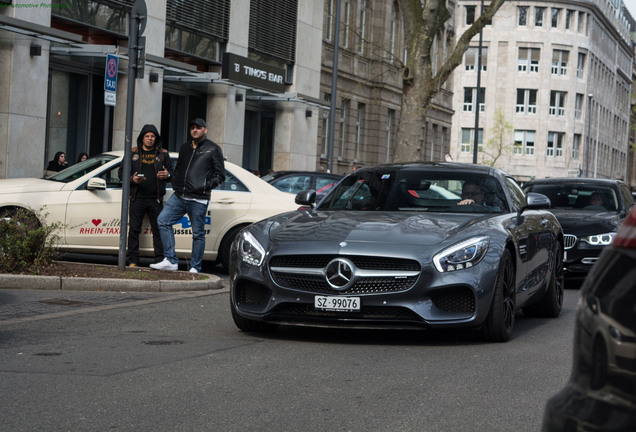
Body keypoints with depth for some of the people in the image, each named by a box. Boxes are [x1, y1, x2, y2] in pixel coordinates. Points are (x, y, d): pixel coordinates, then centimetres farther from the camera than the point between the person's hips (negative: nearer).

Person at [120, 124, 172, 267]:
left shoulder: (162, 154, 12)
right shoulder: (132, 153, 9)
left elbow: (172, 170, 14)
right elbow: (121, 172, 9)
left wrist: (167, 174, -10)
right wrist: (132, 179, -10)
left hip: (155, 199, 0)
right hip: (137, 198, 0)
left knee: (158, 230, -2)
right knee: (134, 230, -2)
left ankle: (160, 261, 1)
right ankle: (133, 261, 1)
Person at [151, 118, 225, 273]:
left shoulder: (213, 149, 3)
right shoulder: (185, 148, 20)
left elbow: (220, 175, 1)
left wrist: (205, 186, -11)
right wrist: (175, 185, 13)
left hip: (198, 200, -6)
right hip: (179, 196, 6)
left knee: (198, 234, -2)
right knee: (163, 220, -8)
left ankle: (195, 268, 5)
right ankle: (171, 261, -8)